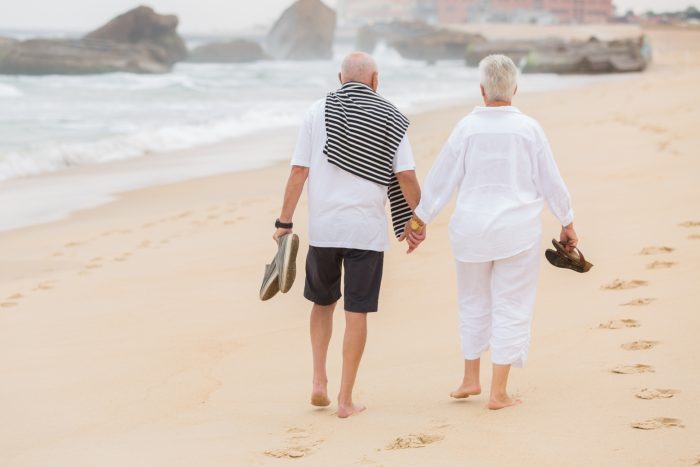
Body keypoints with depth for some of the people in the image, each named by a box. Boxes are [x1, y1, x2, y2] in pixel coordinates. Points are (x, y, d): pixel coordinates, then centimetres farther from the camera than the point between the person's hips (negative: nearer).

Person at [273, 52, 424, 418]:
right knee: (356, 313, 5)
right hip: (367, 229, -1)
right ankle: (346, 399, 6)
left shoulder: (318, 112, 2)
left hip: (323, 227, 1)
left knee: (323, 302, 21)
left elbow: (299, 172, -3)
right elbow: (407, 178, -4)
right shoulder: (390, 119, 0)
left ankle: (319, 382, 12)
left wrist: (284, 222, 1)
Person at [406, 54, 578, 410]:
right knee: (510, 308, 5)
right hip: (517, 230, -1)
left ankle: (470, 379, 26)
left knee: (474, 303, 19)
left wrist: (419, 219, 12)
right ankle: (498, 392, 5)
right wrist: (567, 224, 13)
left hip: (472, 229, 1)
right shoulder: (529, 129, -6)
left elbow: (441, 178, -1)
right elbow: (551, 182, 0)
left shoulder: (468, 127, -6)